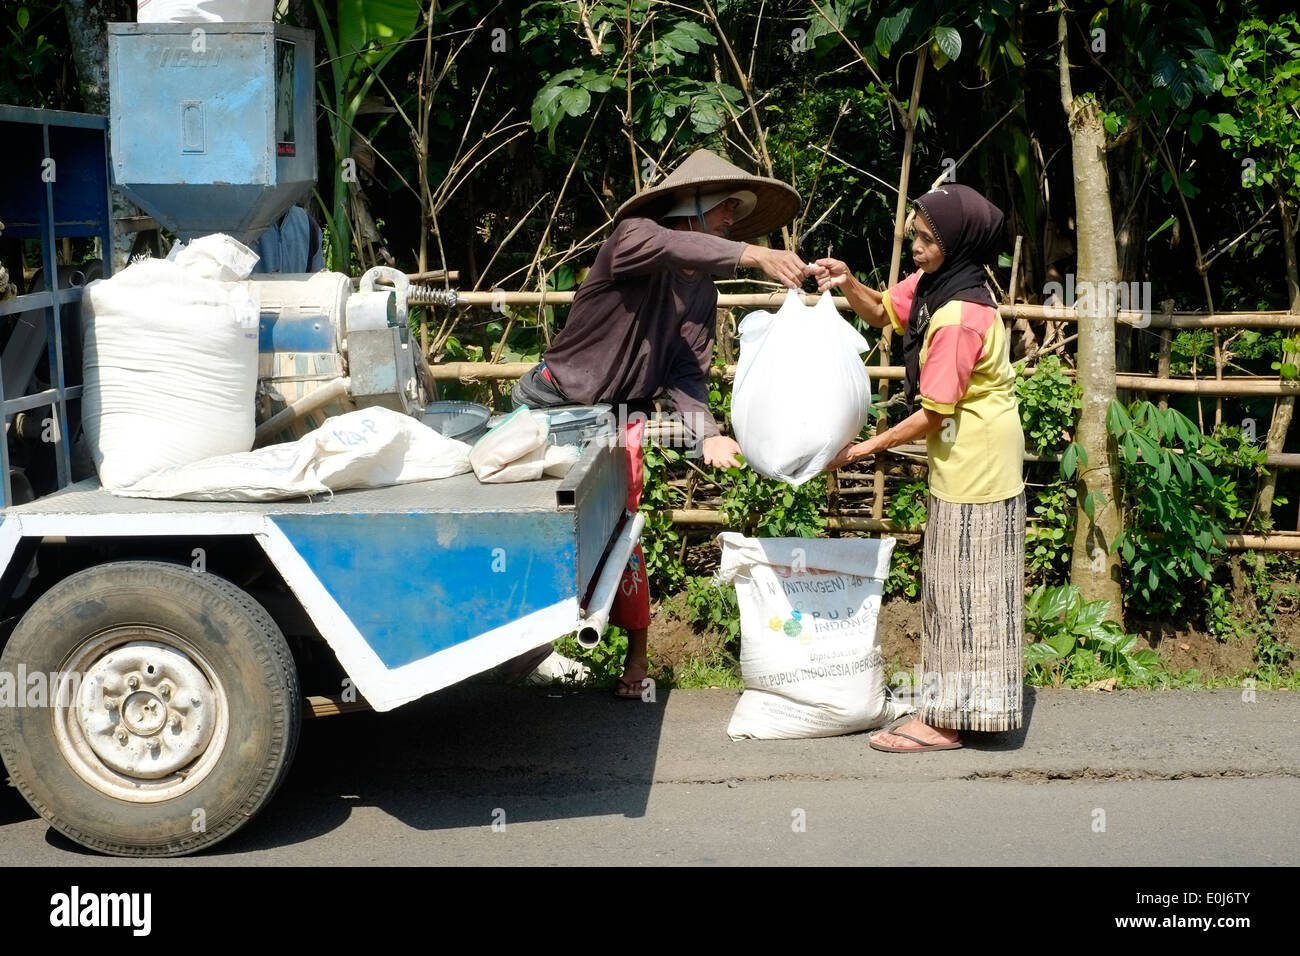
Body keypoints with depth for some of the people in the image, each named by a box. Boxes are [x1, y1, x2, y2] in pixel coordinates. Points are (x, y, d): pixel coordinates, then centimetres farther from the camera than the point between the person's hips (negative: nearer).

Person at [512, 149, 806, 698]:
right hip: (553, 401, -4)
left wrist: (706, 433, -21)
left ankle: (637, 657, 6)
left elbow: (686, 373, -1)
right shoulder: (634, 235, -12)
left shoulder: (700, 294, 8)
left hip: (620, 420, 4)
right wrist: (751, 255, -47)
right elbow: (660, 247, -38)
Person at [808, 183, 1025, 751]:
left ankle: (947, 722, 5)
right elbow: (882, 313, 16)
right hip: (961, 460, 10)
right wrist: (847, 285, -4)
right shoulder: (933, 283, 1)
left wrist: (868, 448, -15)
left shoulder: (958, 318, -26)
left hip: (977, 464, -10)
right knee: (952, 588, 16)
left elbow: (933, 413, -23)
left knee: (963, 590, -2)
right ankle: (952, 708, 25)